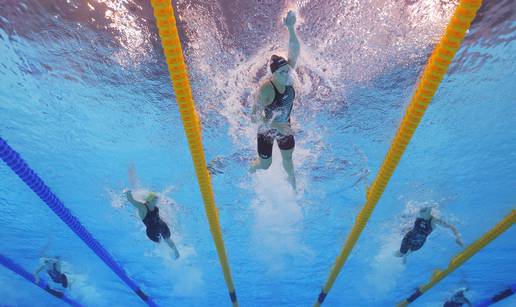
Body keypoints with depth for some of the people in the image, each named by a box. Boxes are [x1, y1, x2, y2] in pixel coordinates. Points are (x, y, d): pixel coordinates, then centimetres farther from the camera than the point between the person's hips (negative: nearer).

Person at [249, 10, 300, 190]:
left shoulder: (286, 77, -19)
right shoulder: (266, 90, -34)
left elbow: (294, 52, -28)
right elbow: (255, 117, -33)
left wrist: (291, 28, -42)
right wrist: (277, 126, -39)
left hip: (284, 126, 5)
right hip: (267, 128, -4)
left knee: (288, 158, 21)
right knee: (265, 165, 15)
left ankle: (292, 186, 50)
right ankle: (252, 166, 55)